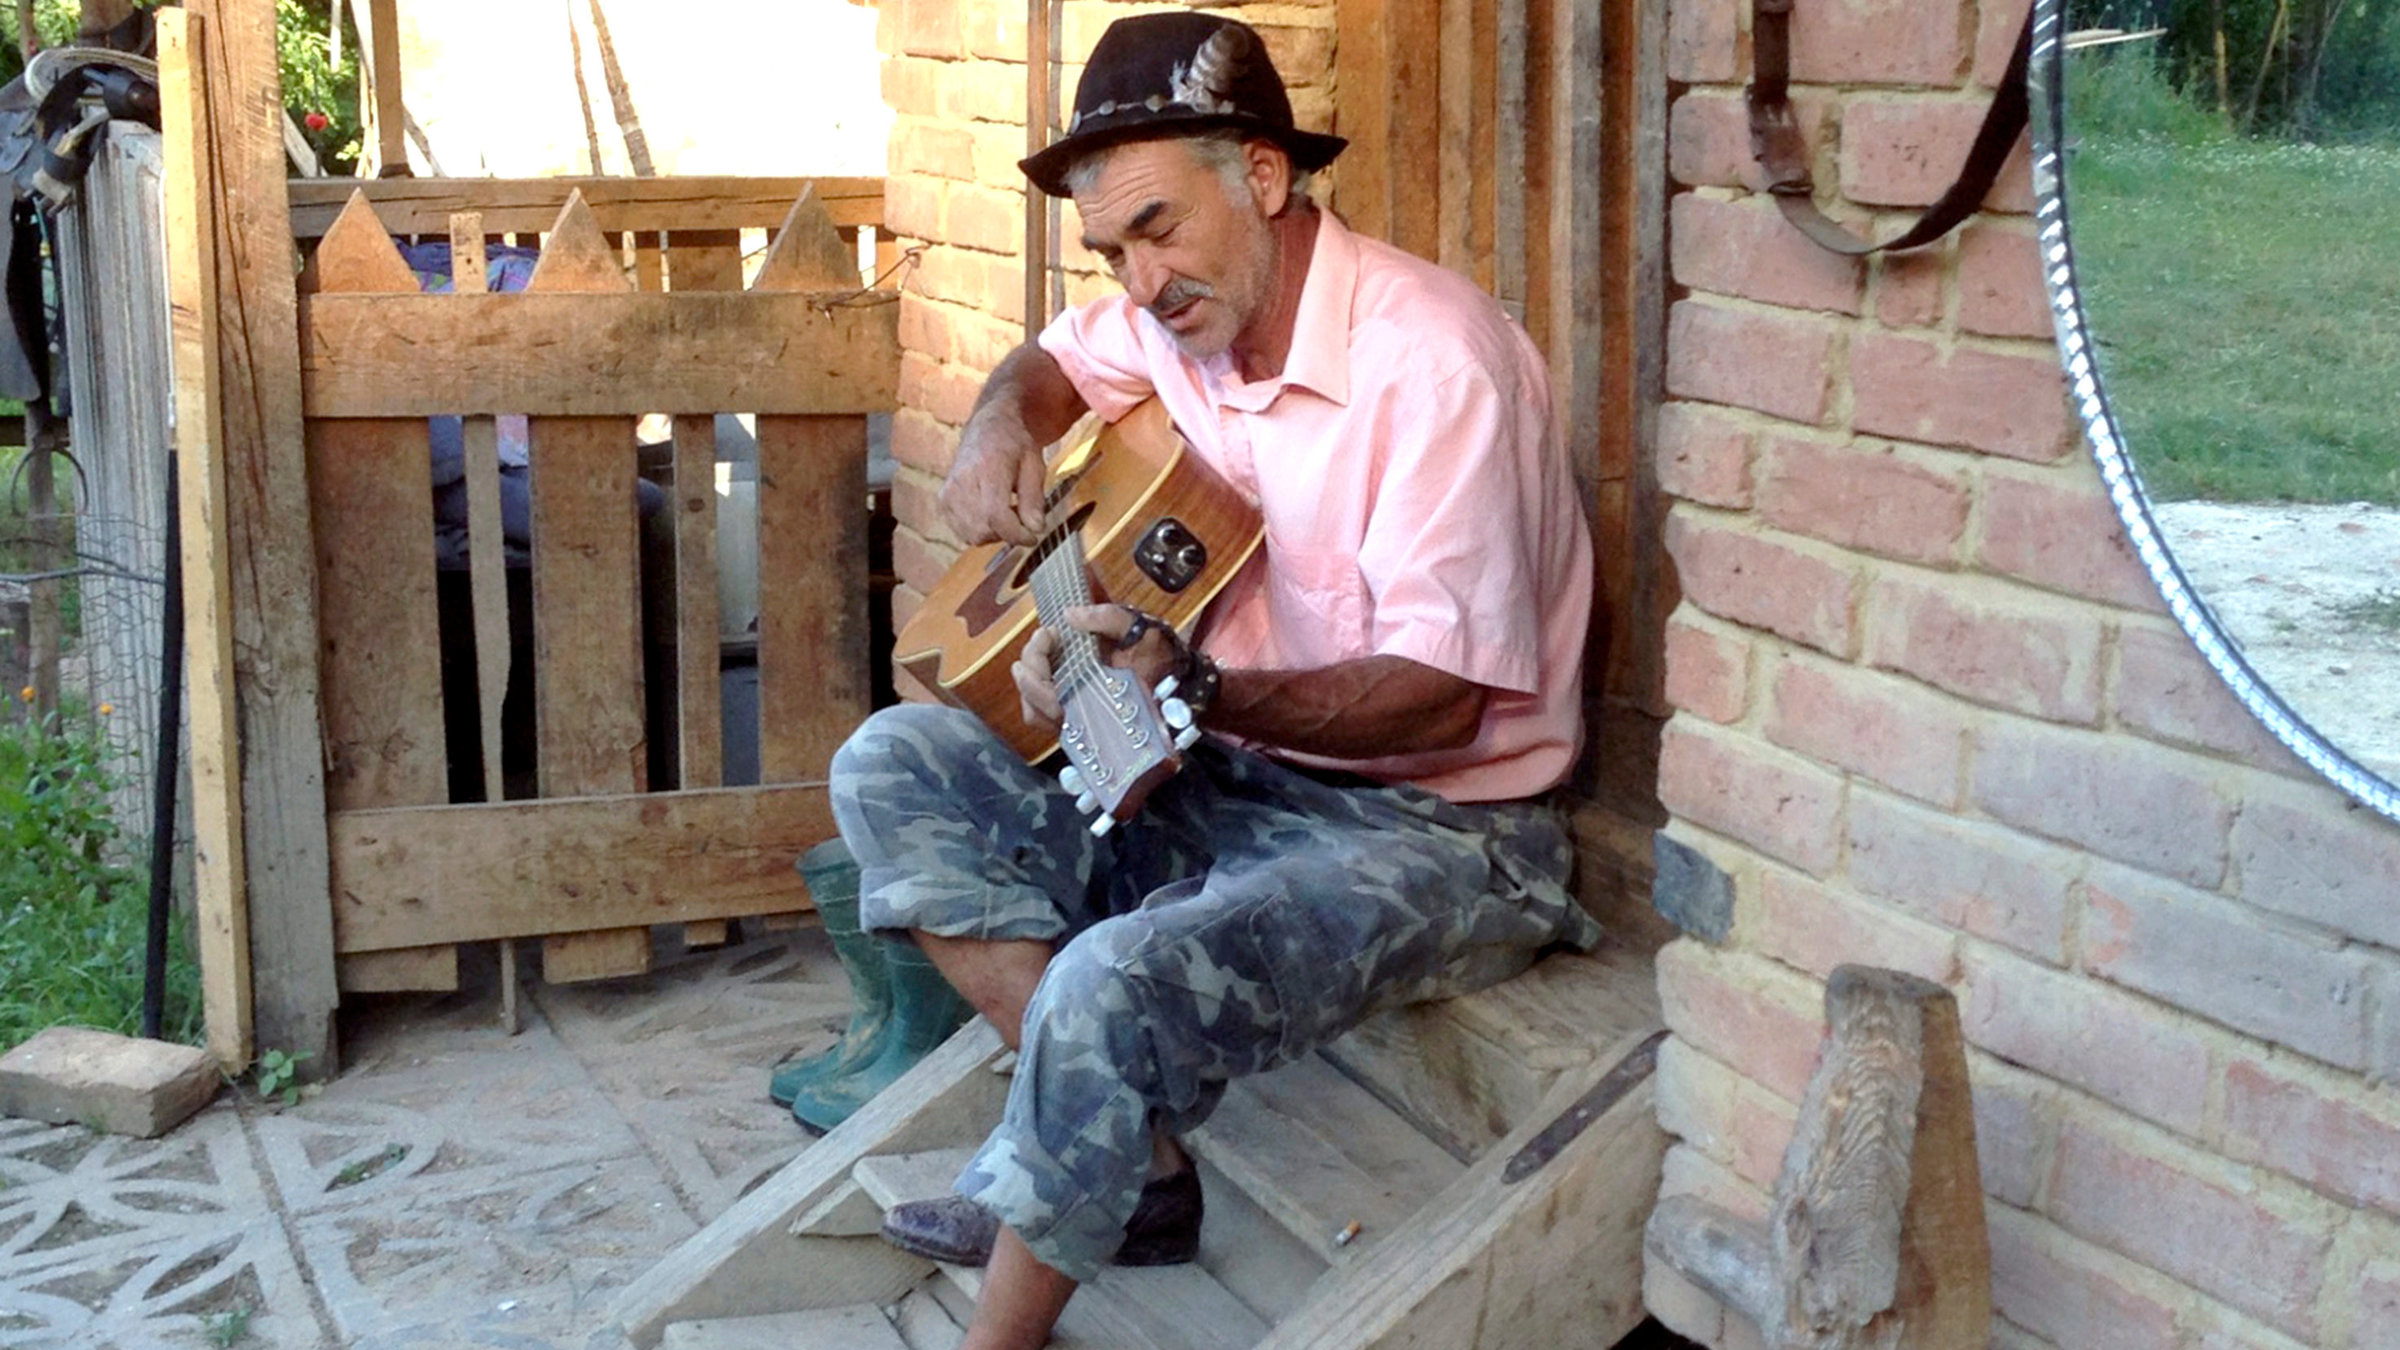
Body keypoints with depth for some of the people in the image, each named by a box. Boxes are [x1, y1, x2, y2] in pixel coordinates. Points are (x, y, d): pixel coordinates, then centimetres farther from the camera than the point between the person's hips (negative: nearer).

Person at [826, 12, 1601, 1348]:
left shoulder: (1431, 358, -20)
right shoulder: (1189, 317, 4)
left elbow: (1442, 694, -23)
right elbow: (1059, 358, 28)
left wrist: (1194, 688, -36)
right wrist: (1003, 428, 4)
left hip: (1436, 826, -9)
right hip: (1235, 785, 9)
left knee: (1114, 990, -33)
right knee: (896, 766, -3)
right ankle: (1128, 1154, -9)